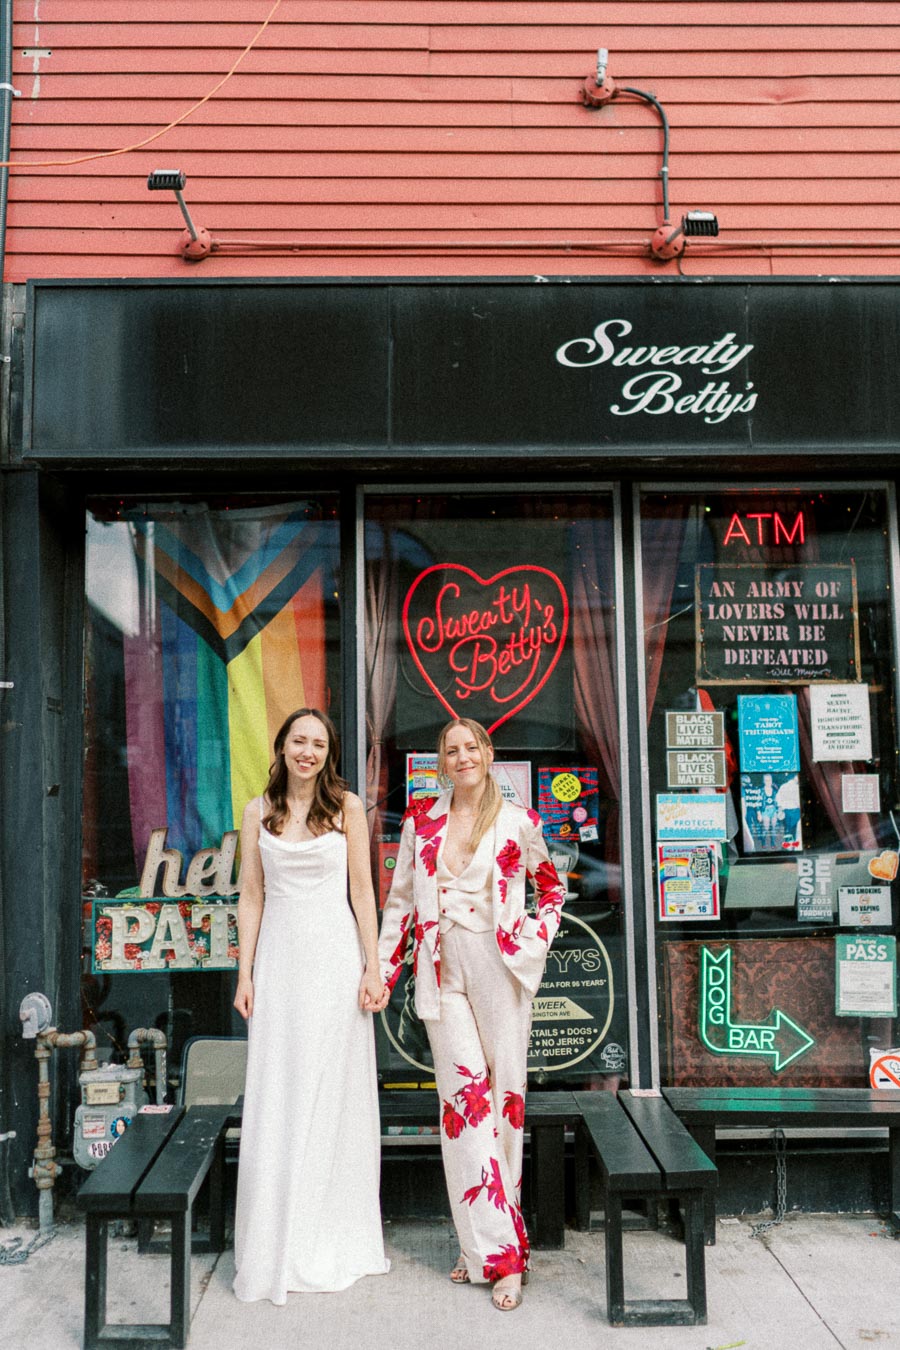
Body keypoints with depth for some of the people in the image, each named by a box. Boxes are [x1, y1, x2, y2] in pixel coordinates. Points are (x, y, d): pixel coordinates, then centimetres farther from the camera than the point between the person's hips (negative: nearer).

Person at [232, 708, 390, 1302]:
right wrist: (245, 975, 3)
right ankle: (276, 1246, 18)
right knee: (275, 1101, 4)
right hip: (279, 958, 2)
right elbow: (252, 897, 7)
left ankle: (332, 1241, 19)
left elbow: (362, 890, 1)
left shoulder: (346, 806, 2)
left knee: (334, 1092, 4)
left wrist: (373, 966, -4)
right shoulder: (259, 812, 7)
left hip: (334, 957, -2)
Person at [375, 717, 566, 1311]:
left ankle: (485, 1242, 15)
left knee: (504, 1092, 1)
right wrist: (383, 971, 8)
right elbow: (401, 899, 12)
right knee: (465, 1089, -4)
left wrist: (537, 939, 1)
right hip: (442, 968, 1)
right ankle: (498, 1250, 4)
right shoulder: (421, 821, 7)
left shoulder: (518, 822, 2)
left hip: (500, 968, -1)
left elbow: (551, 886, 16)